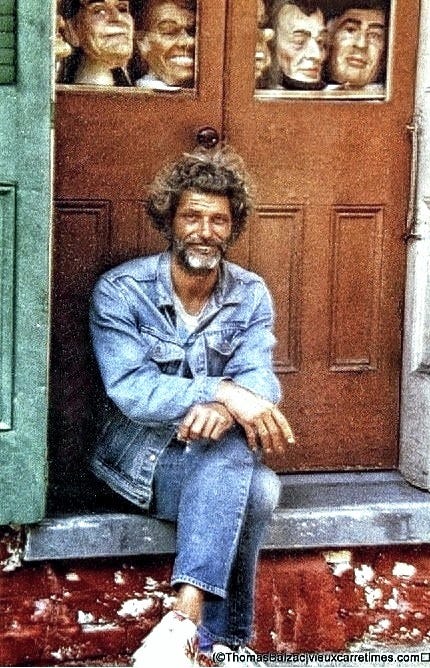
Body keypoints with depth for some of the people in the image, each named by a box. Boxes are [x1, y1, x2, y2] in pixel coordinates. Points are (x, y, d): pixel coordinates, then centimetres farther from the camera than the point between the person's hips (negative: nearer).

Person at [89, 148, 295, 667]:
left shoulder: (251, 294, 2)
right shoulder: (120, 291, -10)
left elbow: (257, 380, -13)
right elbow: (131, 391, -22)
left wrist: (222, 408, -38)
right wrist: (223, 391, -35)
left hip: (219, 460, 4)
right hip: (142, 459, -4)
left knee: (260, 488, -32)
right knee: (255, 489, -31)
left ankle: (185, 624, -33)